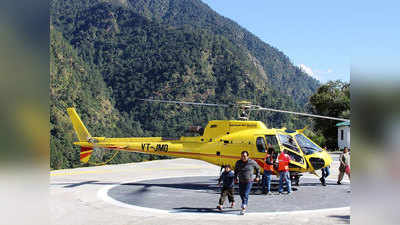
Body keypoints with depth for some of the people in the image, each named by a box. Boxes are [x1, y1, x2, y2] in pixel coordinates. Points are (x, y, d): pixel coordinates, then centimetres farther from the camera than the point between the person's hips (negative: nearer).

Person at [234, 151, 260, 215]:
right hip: (241, 181, 4)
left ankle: (243, 208, -9)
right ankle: (245, 204, 40)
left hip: (249, 181, -4)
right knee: (241, 193, 14)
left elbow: (257, 168, 7)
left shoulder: (252, 162, -11)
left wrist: (257, 176, 7)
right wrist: (235, 177, 11)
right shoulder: (238, 163, -3)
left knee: (245, 194, -12)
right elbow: (236, 170, 17)